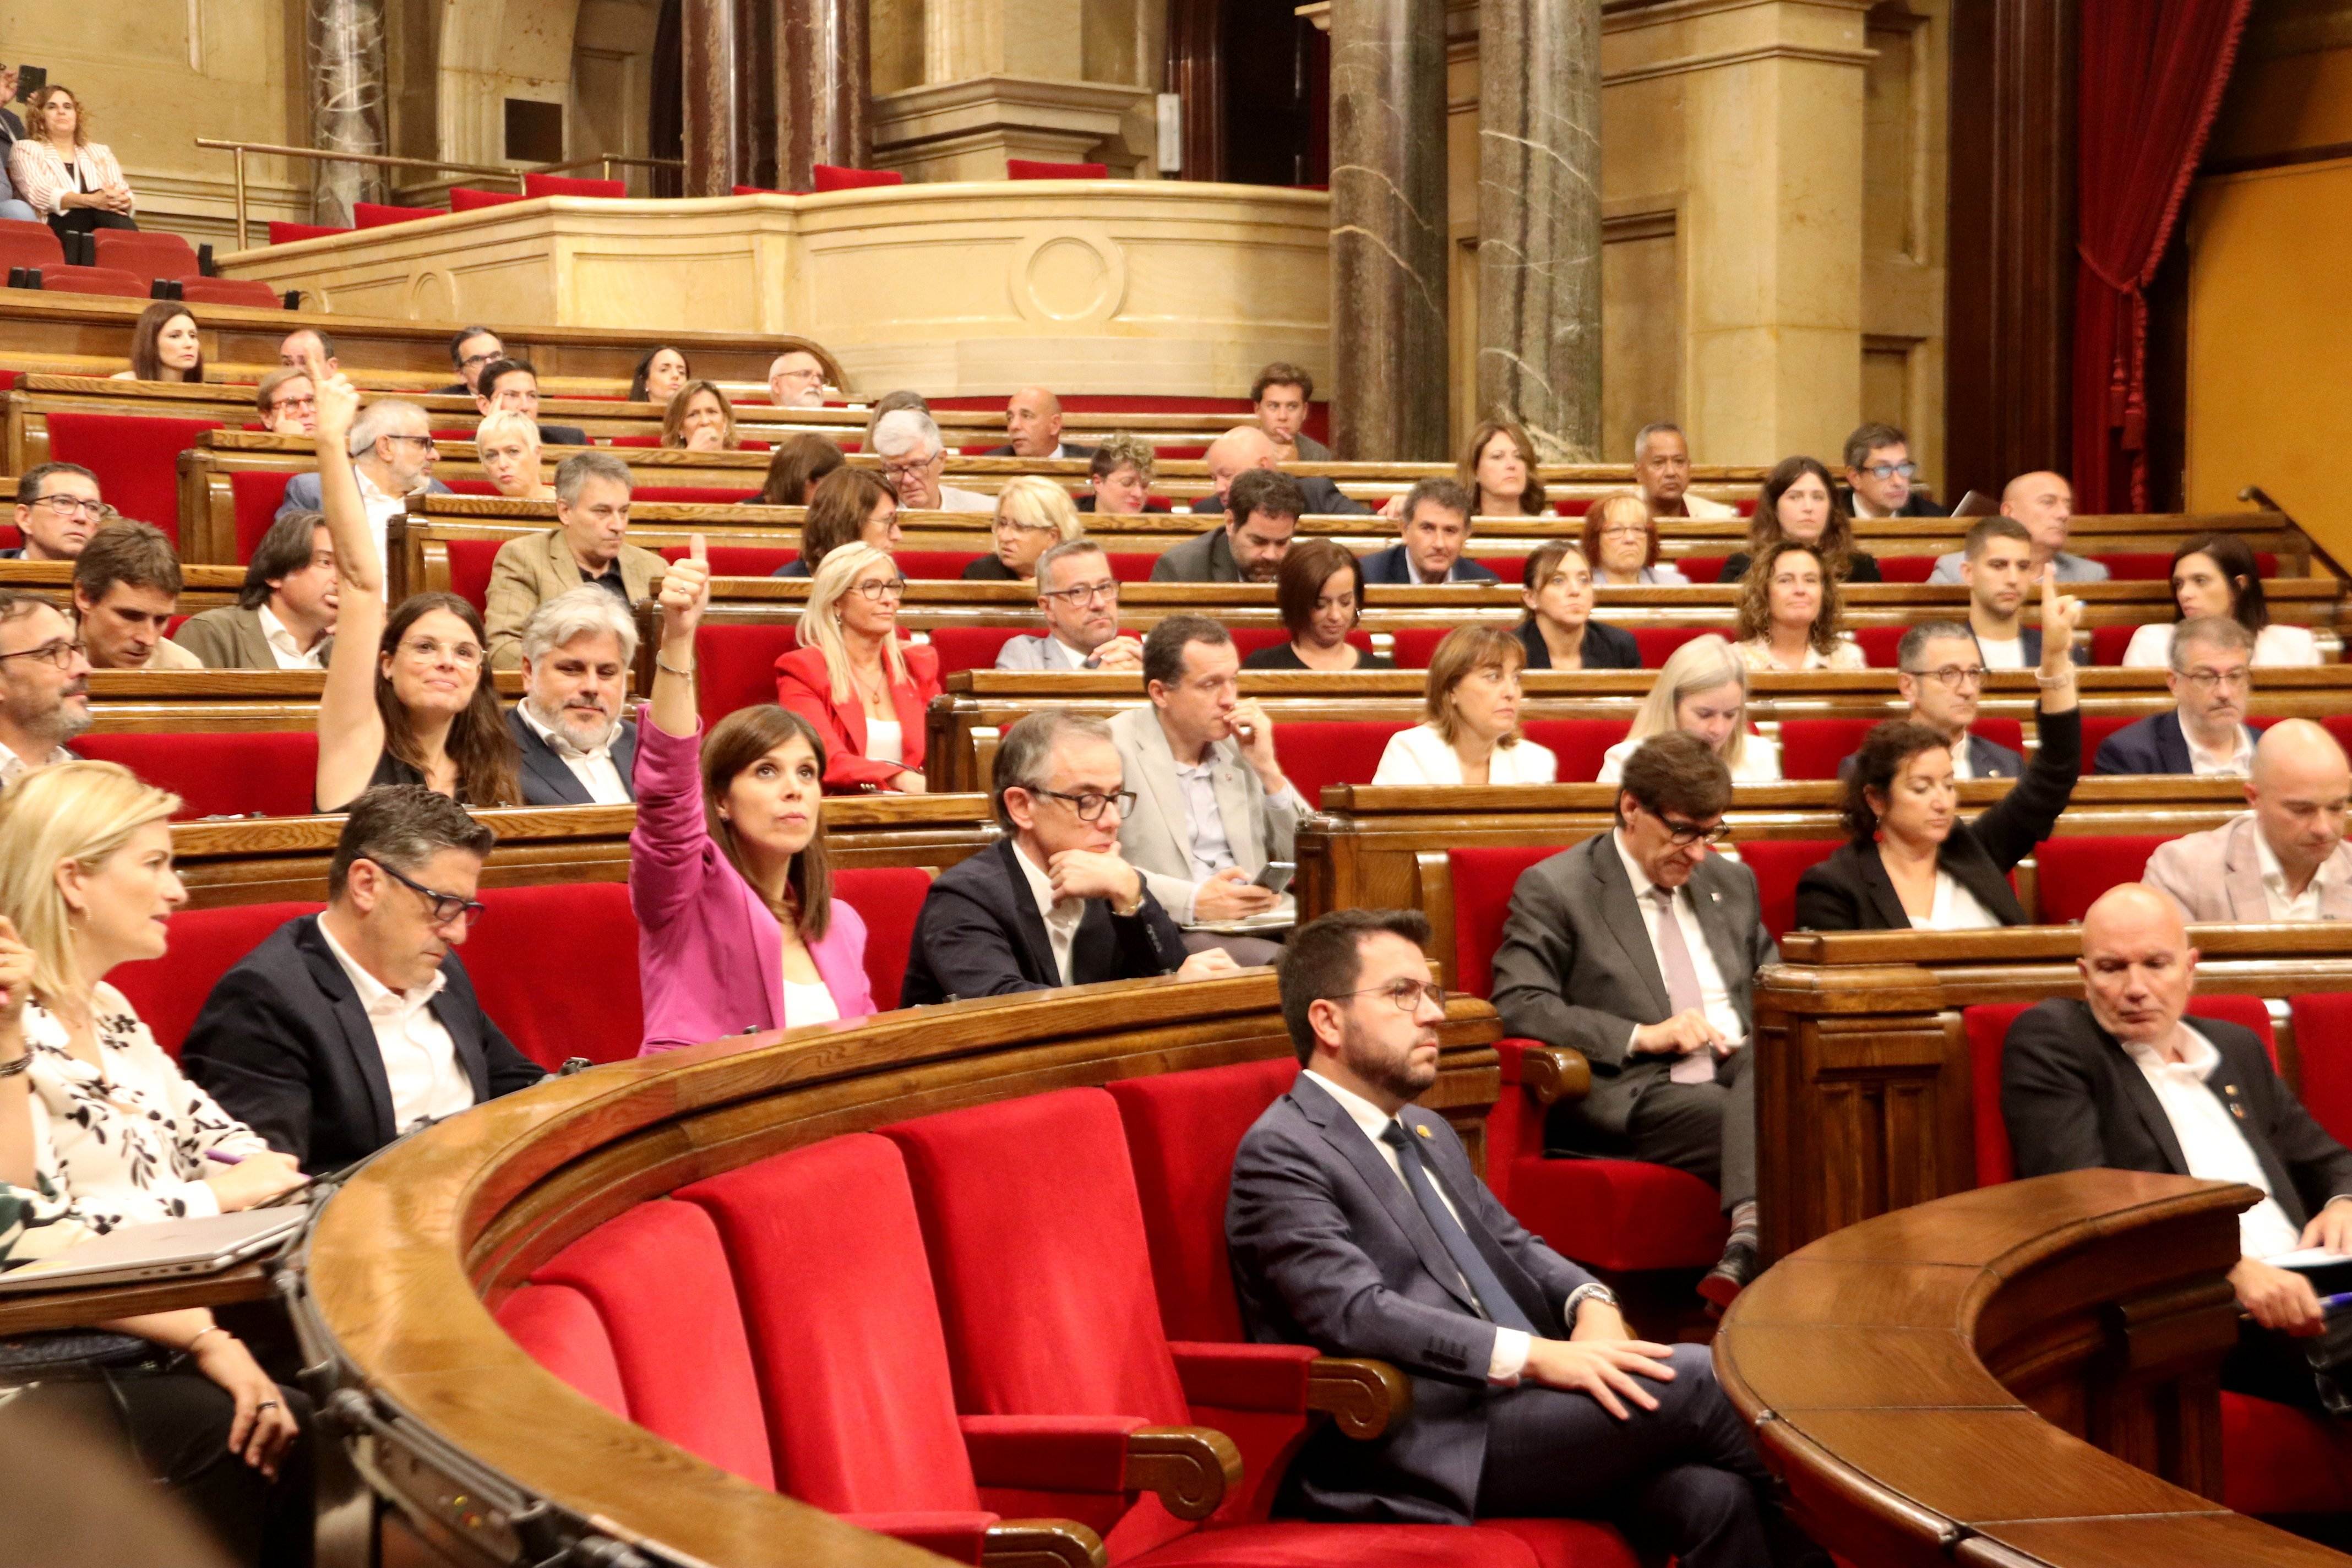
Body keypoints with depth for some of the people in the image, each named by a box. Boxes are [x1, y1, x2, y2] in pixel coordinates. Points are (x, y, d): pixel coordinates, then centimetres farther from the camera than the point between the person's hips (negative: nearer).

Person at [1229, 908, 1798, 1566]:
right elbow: (1357, 1314, -18)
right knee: (1695, 1379, -19)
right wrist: (1535, 1355, -24)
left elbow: (1513, 1246, 23)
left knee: (1713, 1499, -19)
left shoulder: (1429, 1135, 23)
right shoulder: (1281, 1152, -7)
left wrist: (1590, 1303, -1)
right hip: (1427, 1455, -8)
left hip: (1515, 1405, 8)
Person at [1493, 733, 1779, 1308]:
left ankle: (1750, 1235, -53)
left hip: (1741, 1068, 5)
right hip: (1633, 1095, -5)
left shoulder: (1732, 881, 22)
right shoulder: (1552, 888, 1)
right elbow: (1517, 1006, -9)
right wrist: (1642, 1035, -16)